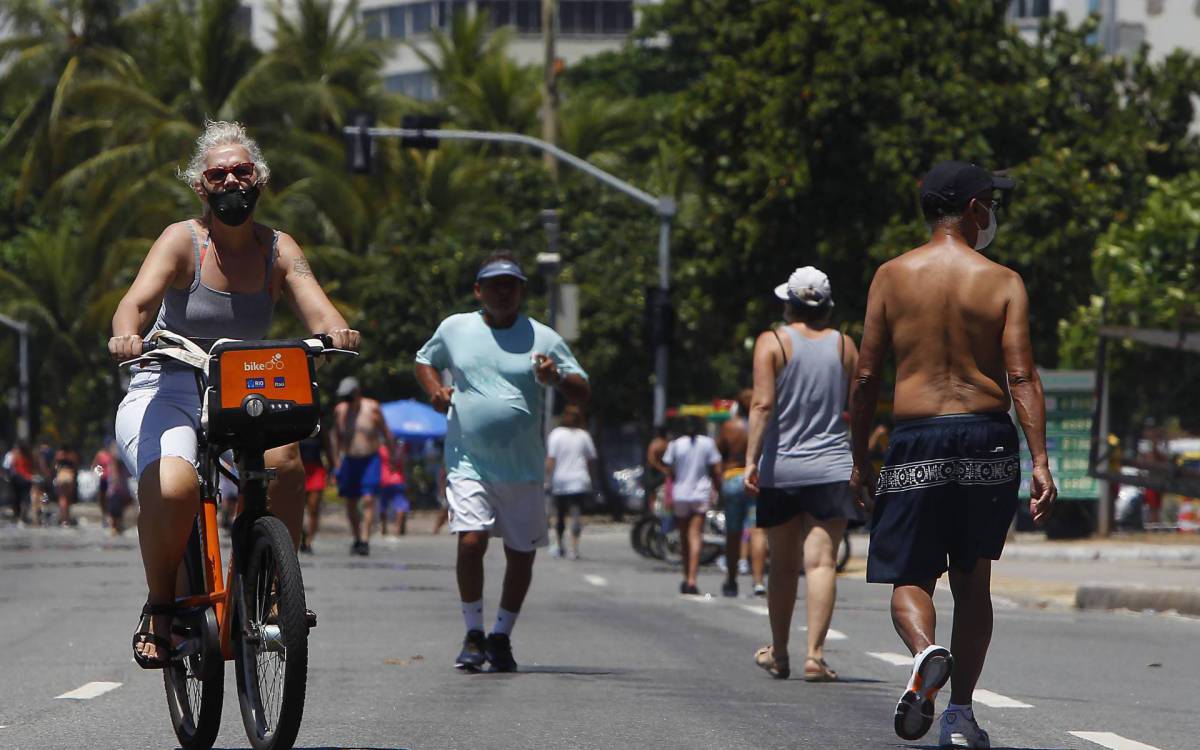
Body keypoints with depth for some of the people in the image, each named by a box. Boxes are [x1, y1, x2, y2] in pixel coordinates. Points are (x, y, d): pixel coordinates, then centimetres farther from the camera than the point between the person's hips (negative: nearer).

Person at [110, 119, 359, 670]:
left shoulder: (277, 250, 5)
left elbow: (317, 310, -10)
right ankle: (159, 606, -8)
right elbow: (138, 300, -22)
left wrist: (336, 332, -34)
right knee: (172, 489, -33)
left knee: (282, 460, -31)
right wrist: (127, 334, -45)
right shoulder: (183, 241, -5)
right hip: (166, 391, -3)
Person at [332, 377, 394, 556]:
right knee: (350, 502, 6)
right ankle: (356, 538, 21)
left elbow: (386, 433, 2)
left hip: (370, 460, -4)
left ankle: (365, 541, -18)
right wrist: (337, 459, 13)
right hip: (349, 460, 4)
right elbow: (336, 436, 16)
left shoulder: (371, 408, -6)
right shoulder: (340, 410, 4)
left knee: (368, 499, -15)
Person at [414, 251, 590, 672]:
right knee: (471, 540, -18)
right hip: (469, 462, -1)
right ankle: (473, 635, -3)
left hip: (523, 468, 1)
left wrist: (556, 379, -19)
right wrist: (436, 390, 4)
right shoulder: (454, 329, 7)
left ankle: (501, 637, 22)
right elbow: (425, 361, 26)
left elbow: (583, 395, 3)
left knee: (521, 554, 5)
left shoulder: (543, 339, 3)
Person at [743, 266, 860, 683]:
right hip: (831, 468, 0)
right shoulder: (844, 345, 6)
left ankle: (779, 654, 25)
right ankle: (815, 654, -18)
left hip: (780, 469, 0)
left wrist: (751, 459, -14)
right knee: (821, 561, -6)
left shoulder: (772, 342, -2)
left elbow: (763, 404, -12)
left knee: (783, 565, 12)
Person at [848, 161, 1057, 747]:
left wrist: (859, 459, 10)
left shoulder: (891, 276, 3)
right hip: (987, 439, 1)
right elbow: (1021, 378, -8)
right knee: (973, 582, 13)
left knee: (910, 577, 4)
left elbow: (866, 376, 2)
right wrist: (1040, 463, -10)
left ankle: (925, 652, -29)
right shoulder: (1003, 282, 0)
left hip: (917, 437, -1)